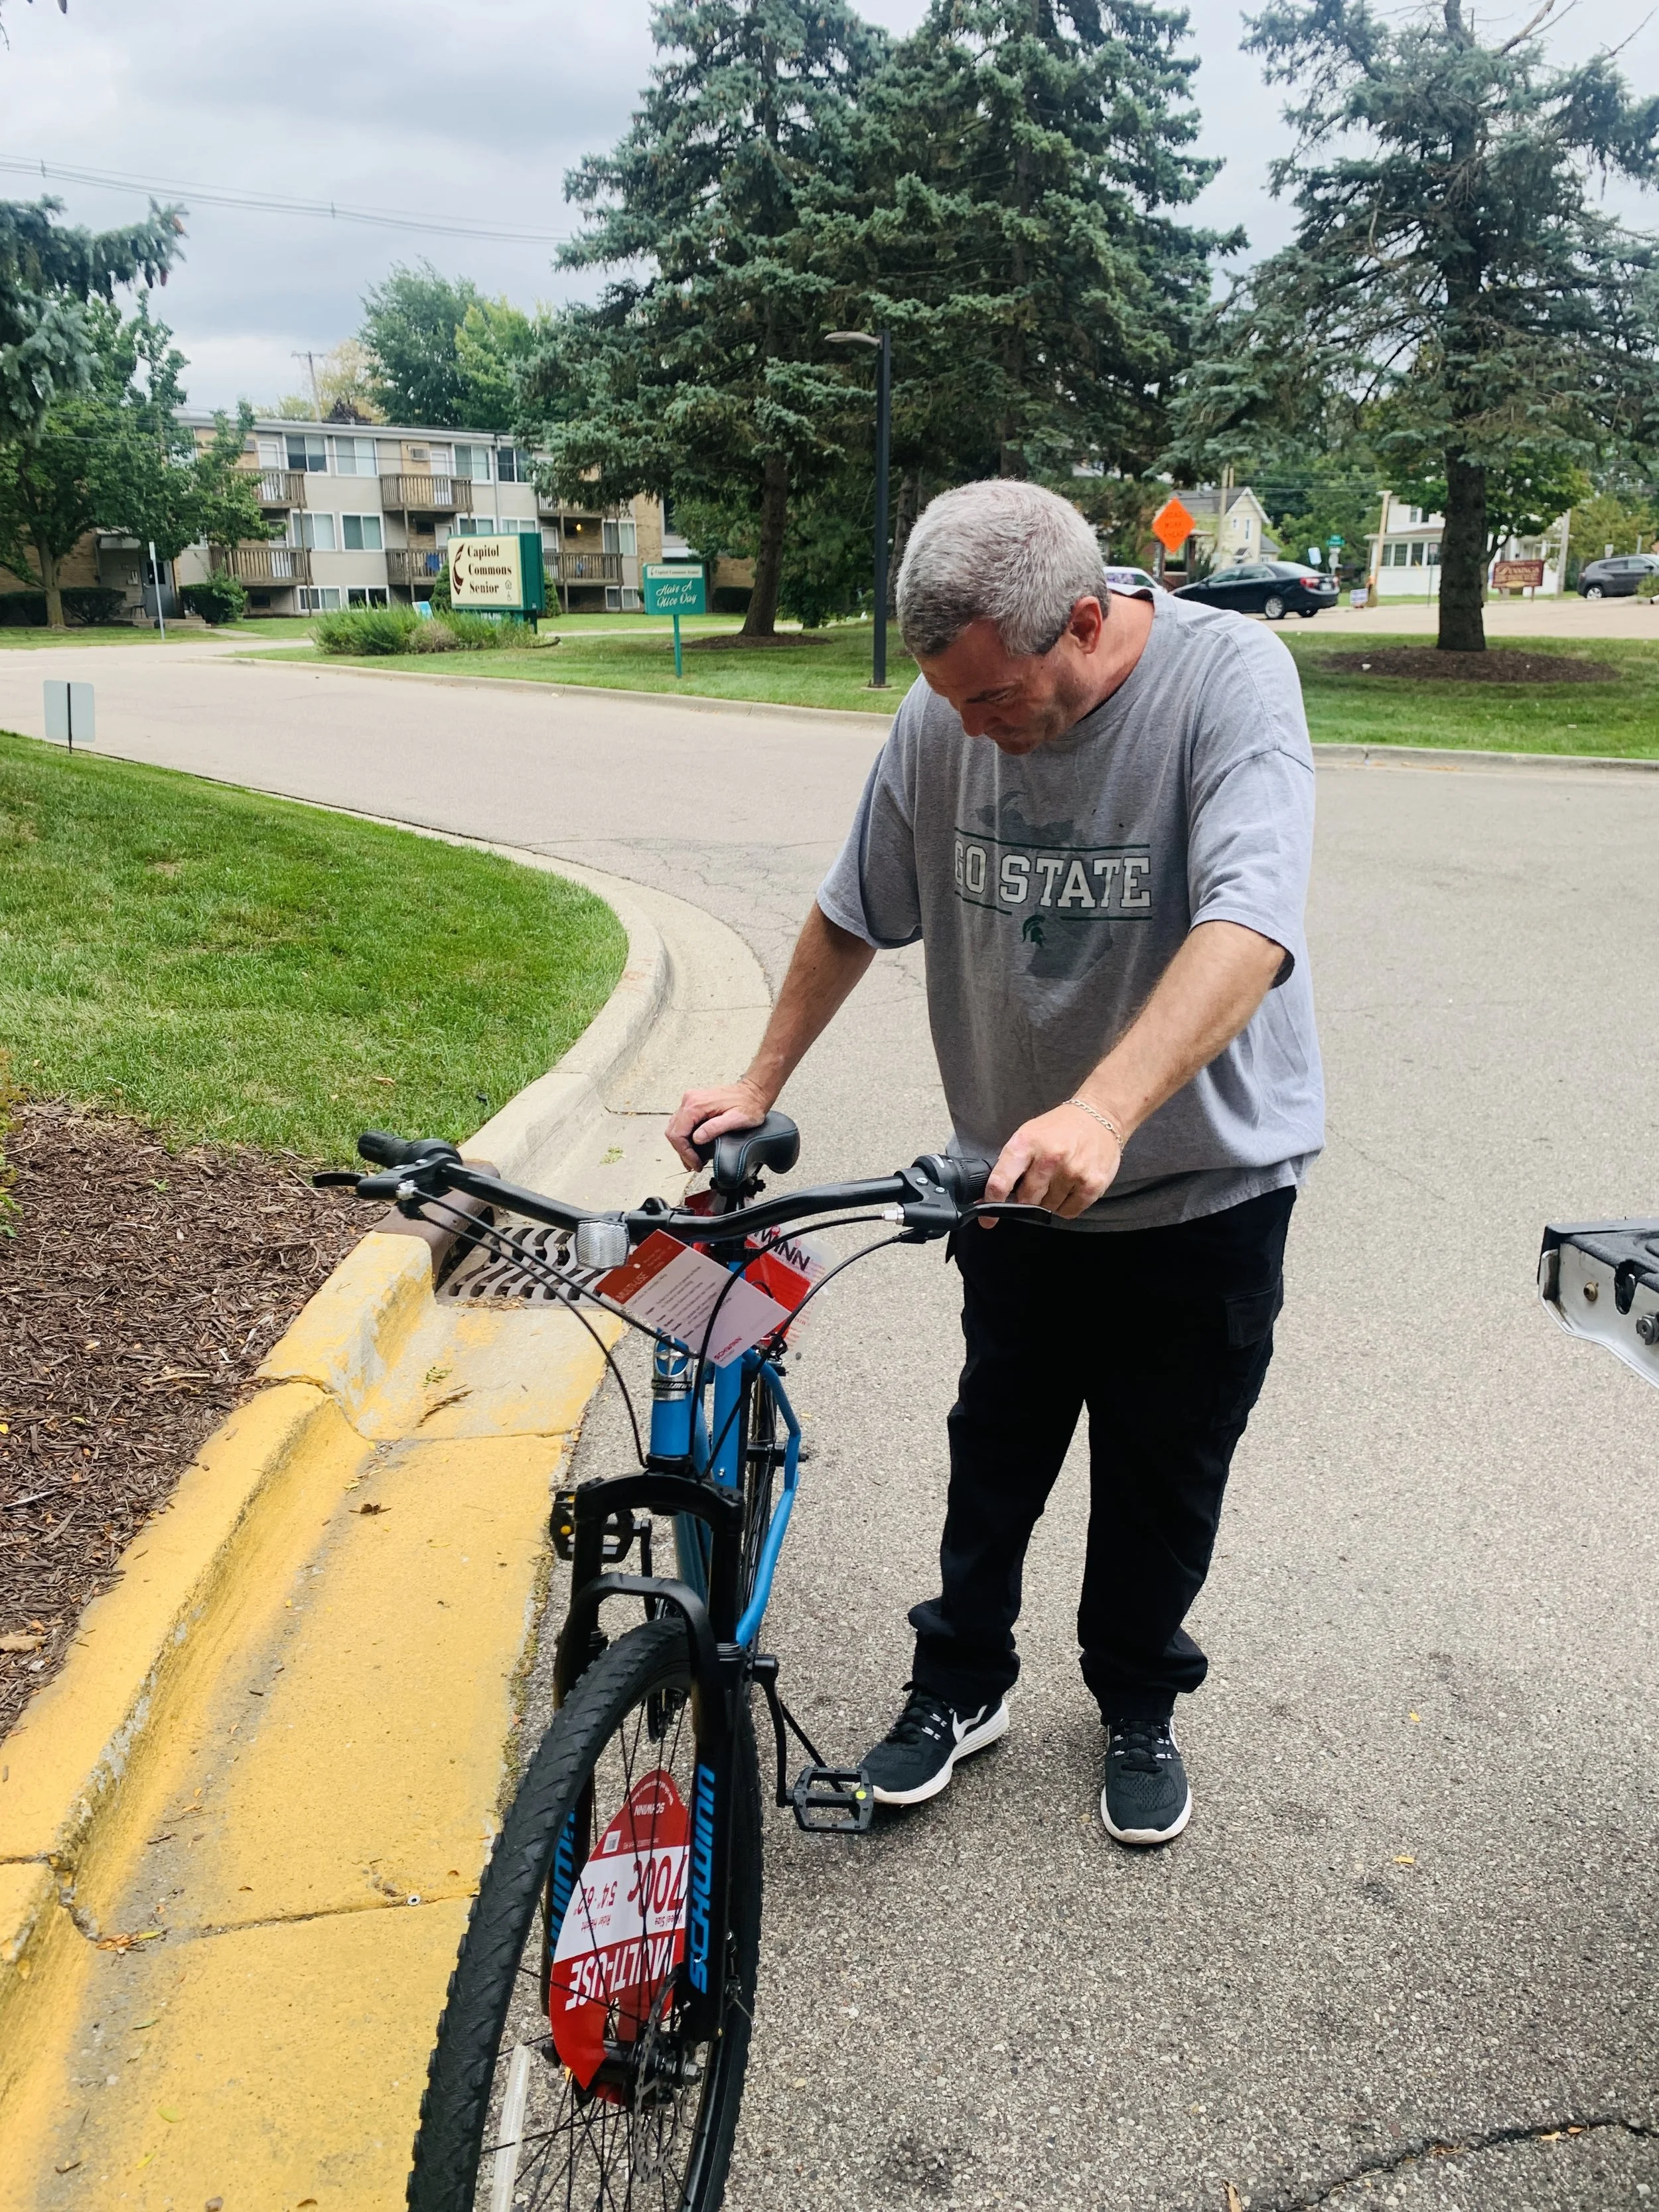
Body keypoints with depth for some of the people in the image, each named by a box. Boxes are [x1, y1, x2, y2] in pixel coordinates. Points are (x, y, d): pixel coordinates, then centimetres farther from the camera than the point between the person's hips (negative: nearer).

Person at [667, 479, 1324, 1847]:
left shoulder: (1230, 677, -22)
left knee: (1164, 1480, 14)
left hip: (1205, 1184, -3)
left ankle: (1141, 1708, 39)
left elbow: (1246, 927, -36)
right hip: (1017, 1178, 3)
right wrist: (759, 1085, 3)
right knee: (994, 1462, 16)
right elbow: (856, 913, 5)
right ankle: (961, 1686, 39)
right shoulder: (946, 718, -9)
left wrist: (1103, 1111, -49)